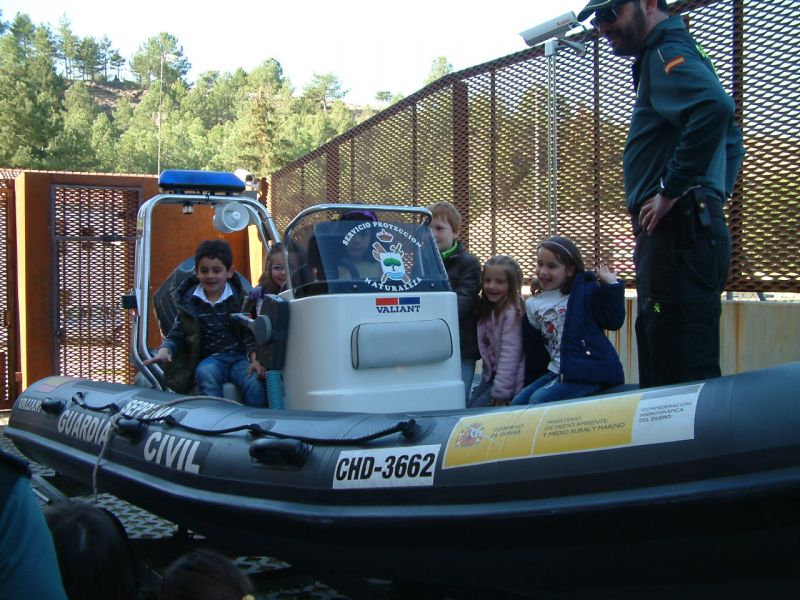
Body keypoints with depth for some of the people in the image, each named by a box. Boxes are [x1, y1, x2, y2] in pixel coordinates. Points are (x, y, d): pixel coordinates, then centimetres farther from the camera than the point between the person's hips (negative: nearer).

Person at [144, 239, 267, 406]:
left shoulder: (240, 298, 6)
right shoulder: (189, 300, 9)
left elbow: (249, 334, 2)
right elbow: (176, 334, 9)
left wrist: (255, 359, -15)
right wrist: (165, 350, -12)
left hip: (239, 356, -1)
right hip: (209, 359, 1)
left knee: (254, 383, -31)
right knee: (205, 373, -35)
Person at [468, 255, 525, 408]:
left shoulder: (511, 311, -19)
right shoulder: (486, 309, 8)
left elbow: (510, 353, -21)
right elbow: (486, 349, 9)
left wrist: (501, 392, -20)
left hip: (508, 379, -8)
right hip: (490, 376, 8)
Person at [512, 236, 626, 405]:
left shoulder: (585, 290, -4)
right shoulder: (533, 304, 12)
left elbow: (614, 321, -12)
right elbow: (534, 351, 16)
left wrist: (611, 285, -18)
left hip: (588, 372, -7)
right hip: (557, 372, 7)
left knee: (539, 400, -22)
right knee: (517, 403, 4)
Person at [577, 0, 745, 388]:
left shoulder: (667, 54, -7)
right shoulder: (676, 56, 25)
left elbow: (715, 107, -29)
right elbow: (731, 142, 34)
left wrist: (672, 189, -22)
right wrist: (710, 199, 25)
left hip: (678, 232, -11)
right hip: (688, 233, 11)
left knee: (683, 374, -12)